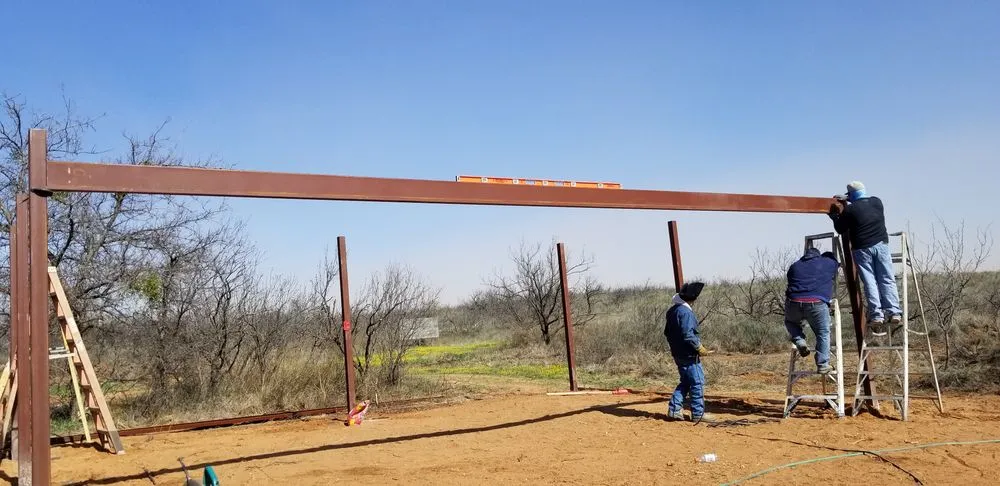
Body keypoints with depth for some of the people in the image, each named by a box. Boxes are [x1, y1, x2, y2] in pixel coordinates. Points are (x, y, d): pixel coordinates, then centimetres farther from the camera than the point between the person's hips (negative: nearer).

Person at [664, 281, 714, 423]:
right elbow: (688, 334, -25)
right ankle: (698, 413, 5)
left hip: (677, 354, 9)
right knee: (697, 382, 0)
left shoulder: (672, 310, 12)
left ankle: (674, 410, 14)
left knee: (685, 382, 18)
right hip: (689, 354, -9)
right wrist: (700, 348, -15)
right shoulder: (685, 312, -19)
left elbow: (667, 332, 19)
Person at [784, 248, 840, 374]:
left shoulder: (794, 266, 24)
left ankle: (800, 342, 10)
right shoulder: (829, 263, 21)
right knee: (823, 334, 15)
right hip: (817, 304, -2)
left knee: (790, 322, 32)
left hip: (793, 303, 2)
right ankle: (823, 365, 11)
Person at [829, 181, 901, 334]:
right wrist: (848, 202, 31)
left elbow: (840, 229, 2)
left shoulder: (850, 209, -8)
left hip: (862, 249, -3)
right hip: (881, 245, 3)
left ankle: (877, 315, -6)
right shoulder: (877, 202, 7)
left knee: (870, 282, -1)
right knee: (887, 279, 5)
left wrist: (835, 216, 18)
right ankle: (893, 311, -3)